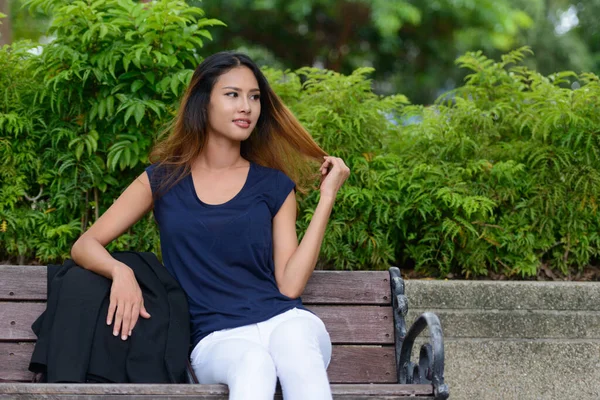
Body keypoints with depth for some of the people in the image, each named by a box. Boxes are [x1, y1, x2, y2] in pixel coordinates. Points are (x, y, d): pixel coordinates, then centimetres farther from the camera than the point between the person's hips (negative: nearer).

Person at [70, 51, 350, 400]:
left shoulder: (274, 186, 14)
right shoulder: (163, 181, 13)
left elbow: (289, 284, 2)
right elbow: (84, 246, 11)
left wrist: (327, 197, 3)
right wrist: (120, 271, -11)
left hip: (284, 321, 1)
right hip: (217, 340, -1)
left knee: (294, 342, -39)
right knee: (254, 363, -40)